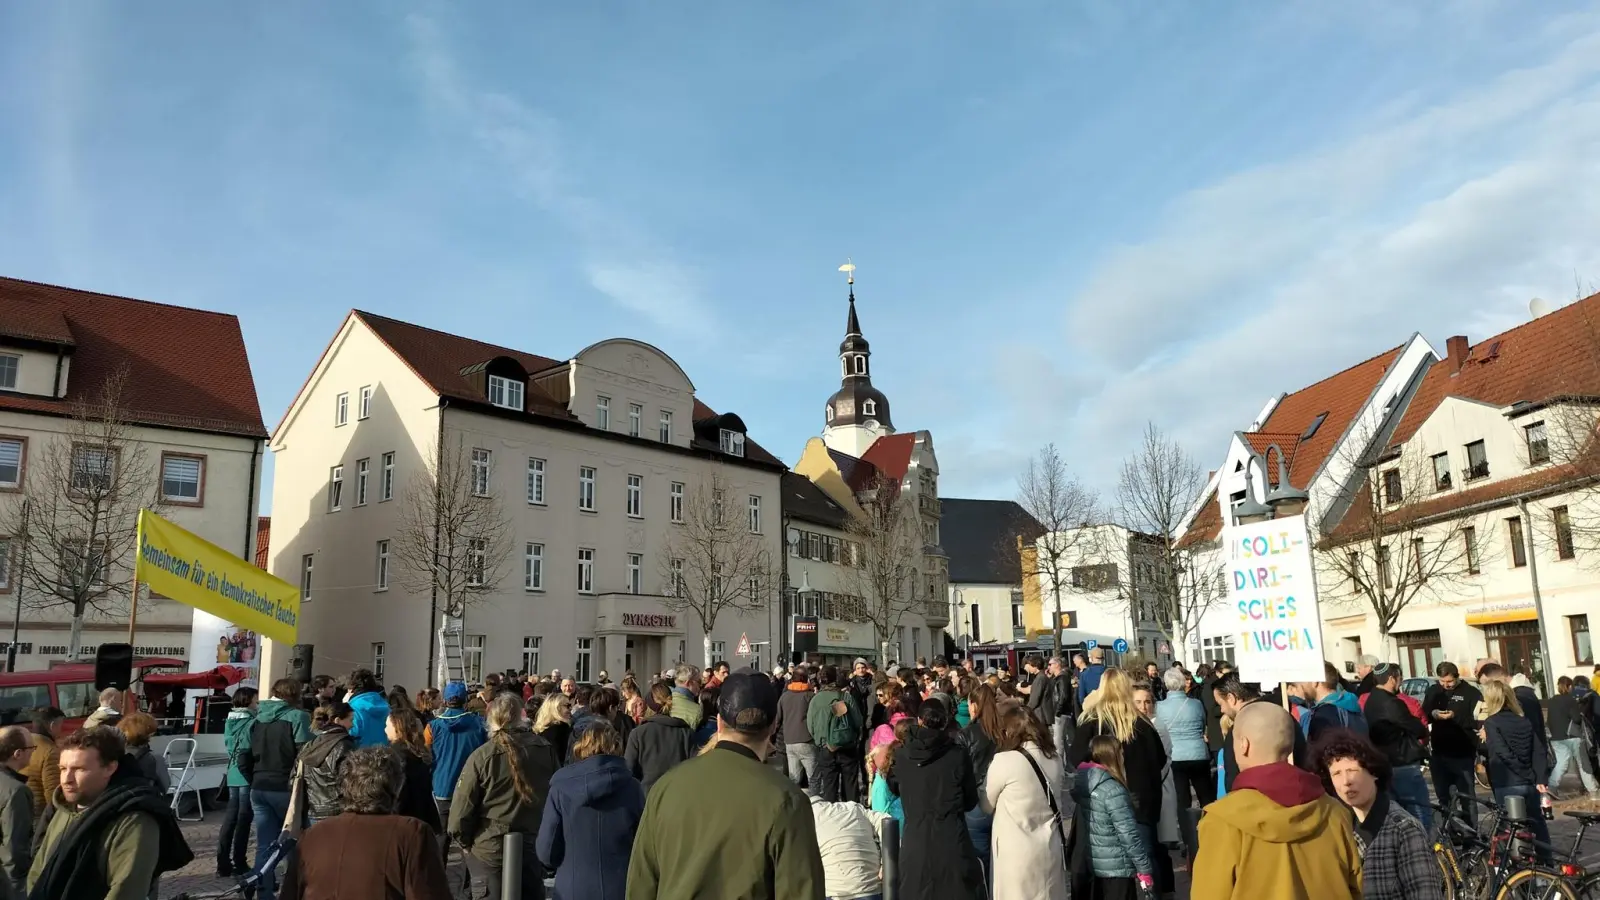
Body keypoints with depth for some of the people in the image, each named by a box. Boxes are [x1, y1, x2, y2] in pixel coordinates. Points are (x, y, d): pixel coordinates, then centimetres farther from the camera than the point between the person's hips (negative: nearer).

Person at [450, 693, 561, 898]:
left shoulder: (483, 755, -14)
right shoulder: (546, 749, -5)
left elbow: (463, 807, -12)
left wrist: (466, 841, 5)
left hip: (492, 849, -3)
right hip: (535, 845, 3)